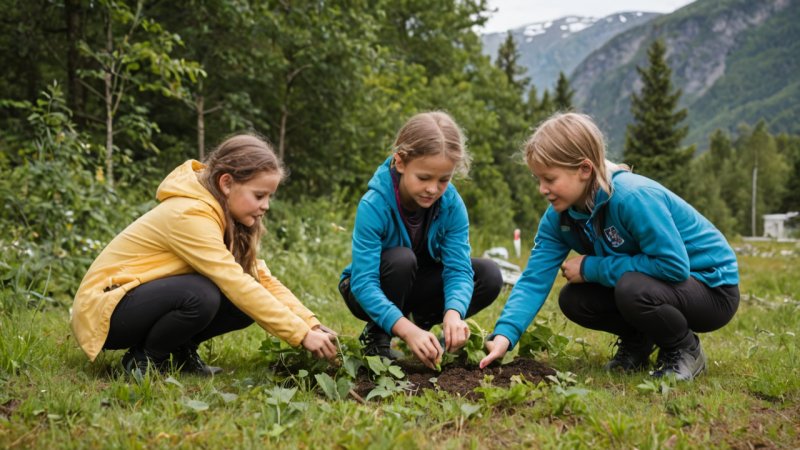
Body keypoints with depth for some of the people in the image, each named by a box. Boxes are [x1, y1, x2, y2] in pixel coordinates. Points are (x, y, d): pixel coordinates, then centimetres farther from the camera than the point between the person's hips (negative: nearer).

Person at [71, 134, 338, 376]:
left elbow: (262, 279, -5)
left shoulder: (223, 215, 0)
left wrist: (314, 326, -17)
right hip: (104, 309, -8)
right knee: (200, 295, -34)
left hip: (145, 300, 8)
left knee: (249, 303, -12)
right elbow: (236, 284, -33)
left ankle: (179, 353, 6)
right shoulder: (189, 215, -27)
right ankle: (143, 359, -10)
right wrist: (303, 335, -32)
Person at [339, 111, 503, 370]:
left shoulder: (452, 205, -19)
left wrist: (453, 313, -46)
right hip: (372, 293, -4)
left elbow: (458, 268, -24)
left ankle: (424, 321, 6)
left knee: (490, 275, -17)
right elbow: (364, 283, -37)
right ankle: (376, 338, -11)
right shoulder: (373, 206, -32)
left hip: (417, 285, 4)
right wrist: (406, 329, -50)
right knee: (401, 258, -36)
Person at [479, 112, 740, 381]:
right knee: (573, 300, -10)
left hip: (712, 287, -7)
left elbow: (675, 266, -33)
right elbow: (534, 279, -15)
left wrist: (592, 268, -26)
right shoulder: (559, 217, -8)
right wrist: (505, 334, -31)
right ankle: (637, 343, 15)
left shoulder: (632, 198, -32)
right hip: (649, 281, 7)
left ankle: (685, 351, -5)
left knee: (633, 289, -34)